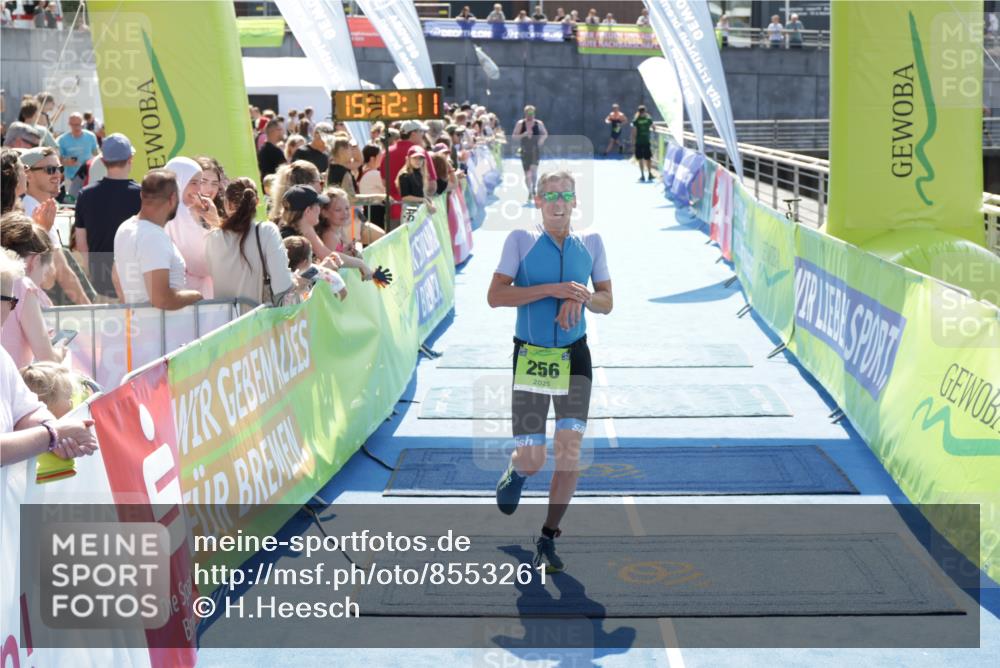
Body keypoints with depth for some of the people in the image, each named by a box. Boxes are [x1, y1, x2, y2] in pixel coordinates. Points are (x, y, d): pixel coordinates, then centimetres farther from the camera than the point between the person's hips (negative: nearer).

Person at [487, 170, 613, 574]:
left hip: (575, 356, 2)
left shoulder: (590, 243, 6)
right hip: (530, 356, -2)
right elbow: (495, 295, -12)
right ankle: (516, 470, 36)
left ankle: (548, 538, 7)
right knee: (532, 460, -4)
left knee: (570, 446, -8)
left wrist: (581, 297, -12)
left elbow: (606, 302, 10)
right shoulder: (521, 240, -3)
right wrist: (551, 288, -20)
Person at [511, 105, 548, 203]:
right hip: (525, 151, 1)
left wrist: (542, 139, -6)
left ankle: (533, 189, -2)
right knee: (527, 174, 3)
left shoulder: (539, 123, 0)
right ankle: (530, 191, 17)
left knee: (533, 169, -20)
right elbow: (513, 136, -4)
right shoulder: (520, 124, -2)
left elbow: (545, 134, 15)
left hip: (535, 150, -1)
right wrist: (524, 134, -19)